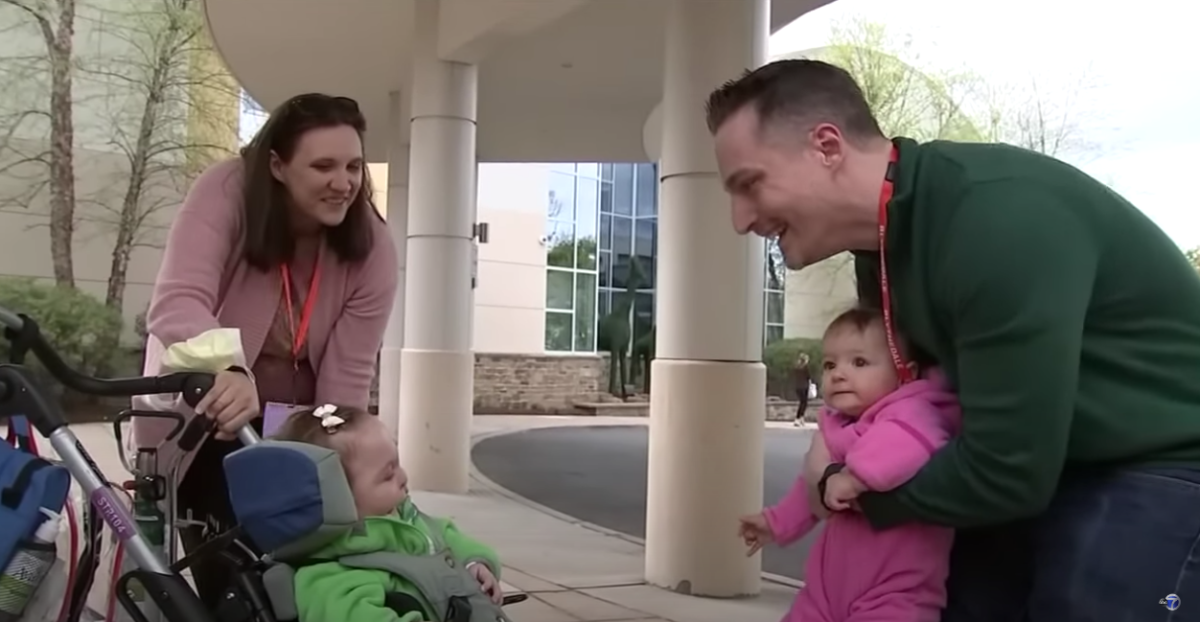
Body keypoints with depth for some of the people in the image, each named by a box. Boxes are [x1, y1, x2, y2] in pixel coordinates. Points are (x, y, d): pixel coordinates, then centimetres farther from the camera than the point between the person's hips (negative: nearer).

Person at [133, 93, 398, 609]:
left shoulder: (371, 248, -17)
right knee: (226, 579, -3)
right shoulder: (225, 193, -23)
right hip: (201, 421, -2)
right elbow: (177, 303, -37)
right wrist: (227, 371, -57)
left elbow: (347, 376, -19)